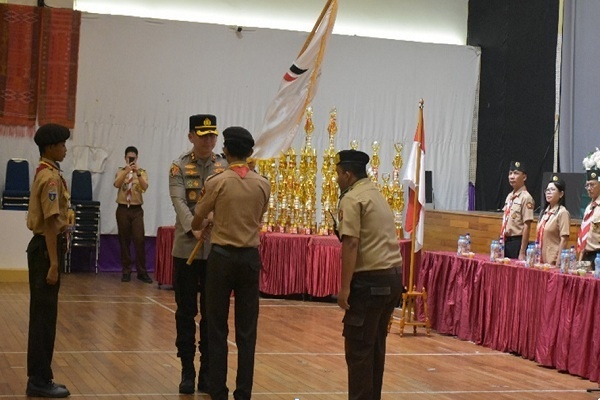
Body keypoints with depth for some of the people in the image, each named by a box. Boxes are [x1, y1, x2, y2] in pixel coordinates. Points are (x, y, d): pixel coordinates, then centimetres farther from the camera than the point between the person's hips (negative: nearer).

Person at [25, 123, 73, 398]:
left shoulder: (45, 173, 15)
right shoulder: (51, 178, -17)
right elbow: (50, 222, -22)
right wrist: (53, 263, -23)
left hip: (41, 245, 10)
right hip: (47, 248, -10)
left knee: (42, 314, 13)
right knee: (45, 315, -5)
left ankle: (39, 377, 20)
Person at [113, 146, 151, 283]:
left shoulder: (142, 172, 3)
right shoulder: (121, 171, 5)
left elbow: (145, 187, -15)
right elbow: (117, 184, -16)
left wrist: (138, 173, -30)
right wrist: (126, 172, -30)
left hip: (137, 210, -1)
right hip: (122, 209, 1)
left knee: (139, 240, -6)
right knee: (124, 241, 4)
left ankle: (142, 272, 0)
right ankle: (126, 271, 10)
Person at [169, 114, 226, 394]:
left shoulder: (226, 167, 5)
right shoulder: (180, 167, 1)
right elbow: (179, 202, -11)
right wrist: (194, 229, -27)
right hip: (186, 248, -1)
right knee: (186, 312, 5)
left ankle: (207, 370, 15)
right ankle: (187, 371, 14)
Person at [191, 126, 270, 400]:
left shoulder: (217, 182, -8)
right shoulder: (263, 185, -1)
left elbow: (197, 221, 3)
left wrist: (204, 226, 26)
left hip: (222, 256, -2)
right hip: (250, 257, 2)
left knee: (218, 329, 5)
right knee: (247, 330, 8)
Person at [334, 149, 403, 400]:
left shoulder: (352, 199, -8)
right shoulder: (376, 195, 20)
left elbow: (351, 244, -17)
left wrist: (344, 286, -16)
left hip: (371, 278, -9)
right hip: (393, 274, 9)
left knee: (359, 346, -3)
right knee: (376, 343, 14)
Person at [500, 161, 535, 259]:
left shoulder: (526, 197, -12)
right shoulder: (509, 196, 11)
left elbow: (526, 226, -15)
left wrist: (522, 253, -17)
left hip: (517, 242, -7)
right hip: (506, 241, 7)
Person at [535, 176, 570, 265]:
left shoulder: (562, 213, -9)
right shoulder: (544, 213, 12)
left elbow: (564, 239, -12)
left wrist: (558, 262, -16)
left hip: (553, 261, -7)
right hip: (541, 259, 7)